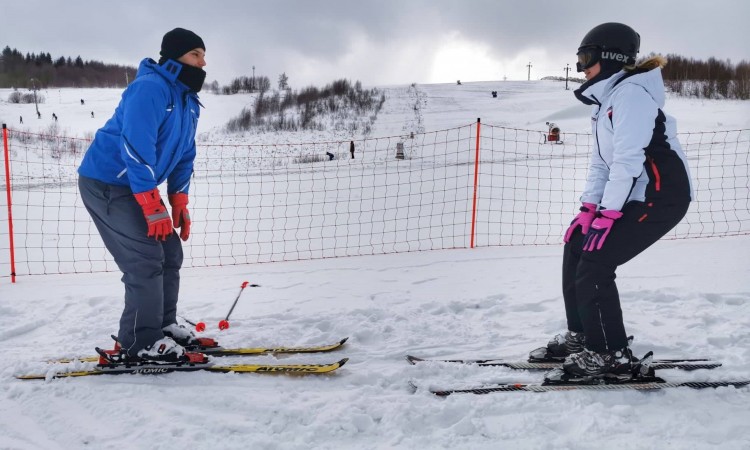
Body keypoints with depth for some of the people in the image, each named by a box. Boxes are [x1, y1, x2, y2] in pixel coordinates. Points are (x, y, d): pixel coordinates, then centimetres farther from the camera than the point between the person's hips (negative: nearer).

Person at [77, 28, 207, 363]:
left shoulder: (189, 101, 10)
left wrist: (179, 203, 5)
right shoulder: (150, 87, -20)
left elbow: (184, 156, 13)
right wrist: (153, 206, -28)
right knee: (145, 258, -15)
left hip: (137, 187, 10)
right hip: (106, 182, -9)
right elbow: (136, 147, -28)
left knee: (170, 252, 8)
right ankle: (140, 342, -6)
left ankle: (163, 325, 19)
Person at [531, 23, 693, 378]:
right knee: (575, 248, 10)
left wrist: (607, 215, -22)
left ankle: (610, 354, -2)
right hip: (635, 197, 10)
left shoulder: (630, 92, -14)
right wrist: (588, 209, 5)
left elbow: (629, 159, -22)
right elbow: (601, 163, 15)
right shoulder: (606, 102, 17)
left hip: (662, 196, -10)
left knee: (594, 263, -14)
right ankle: (581, 335, 20)